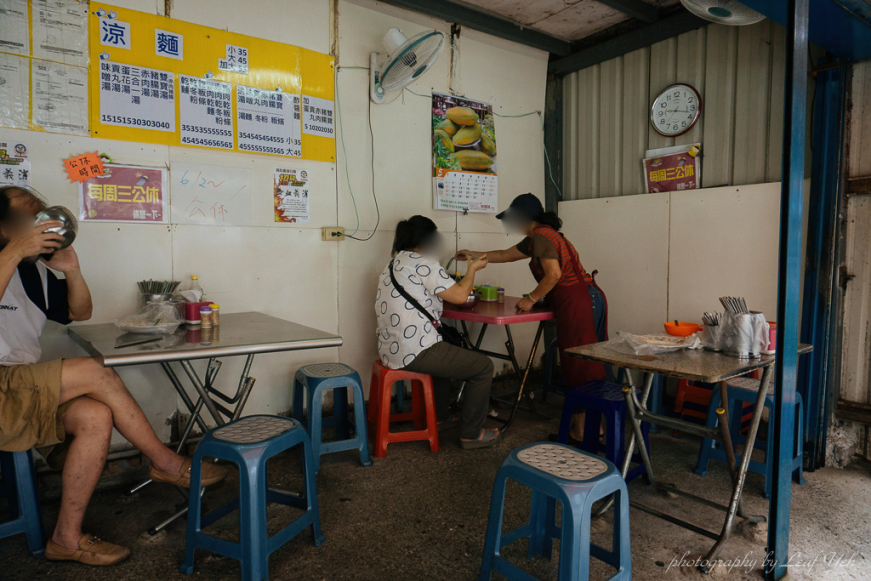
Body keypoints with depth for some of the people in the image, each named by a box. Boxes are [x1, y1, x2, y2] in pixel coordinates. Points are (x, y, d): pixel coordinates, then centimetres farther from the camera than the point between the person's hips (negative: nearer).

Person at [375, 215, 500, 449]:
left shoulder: (393, 263, 18)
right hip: (414, 353, -10)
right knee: (484, 367, 1)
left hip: (390, 350, 11)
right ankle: (471, 434, 10)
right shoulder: (421, 263, -12)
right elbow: (459, 296, -12)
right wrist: (472, 269, 5)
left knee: (445, 355, 37)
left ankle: (439, 418, 42)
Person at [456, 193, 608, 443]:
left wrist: (531, 298, -10)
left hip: (577, 303, -10)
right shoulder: (536, 238, 21)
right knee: (588, 365, 13)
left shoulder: (540, 235, -10)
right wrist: (474, 255, 35)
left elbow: (553, 274, -19)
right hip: (589, 298, 10)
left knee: (580, 367, -3)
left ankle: (583, 428, 6)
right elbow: (505, 255, 31)